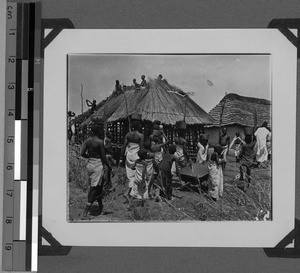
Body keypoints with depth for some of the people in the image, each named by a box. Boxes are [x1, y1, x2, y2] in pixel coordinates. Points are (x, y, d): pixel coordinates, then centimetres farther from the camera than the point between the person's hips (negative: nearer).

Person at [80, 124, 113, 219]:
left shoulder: (87, 140, 3)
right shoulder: (100, 142, -13)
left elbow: (82, 153, -1)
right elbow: (103, 157, -12)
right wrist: (109, 167, 1)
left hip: (89, 164, 7)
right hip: (98, 165, -7)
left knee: (98, 186, 22)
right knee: (94, 188, -4)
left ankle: (101, 206, 36)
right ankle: (85, 213, -9)